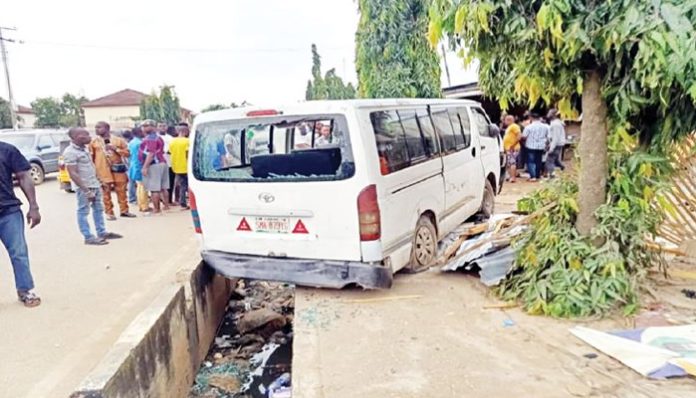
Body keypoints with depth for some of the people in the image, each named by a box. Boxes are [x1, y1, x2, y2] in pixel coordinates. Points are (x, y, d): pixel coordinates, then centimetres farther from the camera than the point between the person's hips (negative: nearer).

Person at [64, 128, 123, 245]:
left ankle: (102, 233, 26)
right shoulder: (70, 152, -17)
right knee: (83, 212, 1)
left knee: (98, 209, 15)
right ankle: (89, 238, 5)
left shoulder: (84, 148, 10)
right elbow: (73, 174, -21)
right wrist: (86, 190, -23)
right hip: (84, 187, -9)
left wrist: (98, 180, 18)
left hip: (95, 184, 9)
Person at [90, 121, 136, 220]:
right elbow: (91, 157, 7)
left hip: (118, 169, 0)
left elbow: (127, 153, 5)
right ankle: (109, 213, 9)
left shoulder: (118, 140, 6)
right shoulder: (94, 142, 6)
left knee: (122, 191, 3)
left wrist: (116, 149, -10)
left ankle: (124, 211, 13)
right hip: (103, 170, 0)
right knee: (106, 192, 2)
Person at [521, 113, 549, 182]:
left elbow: (524, 136, -10)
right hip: (541, 147, 5)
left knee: (530, 161, -1)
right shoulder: (545, 126, 4)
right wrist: (546, 144, 25)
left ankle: (533, 176, -12)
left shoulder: (529, 127, -12)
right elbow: (547, 137, 12)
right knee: (538, 161, 13)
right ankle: (537, 176, 19)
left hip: (531, 146, -5)